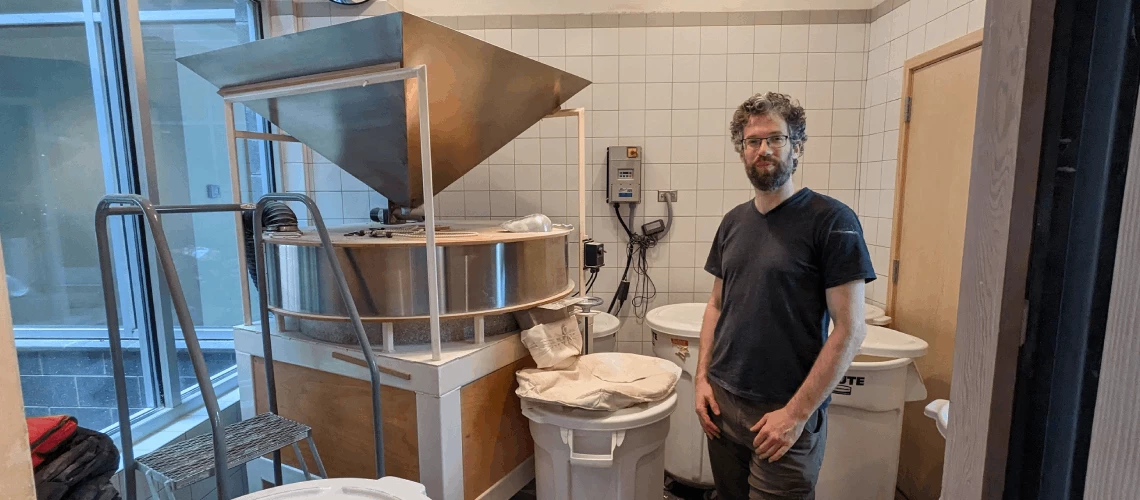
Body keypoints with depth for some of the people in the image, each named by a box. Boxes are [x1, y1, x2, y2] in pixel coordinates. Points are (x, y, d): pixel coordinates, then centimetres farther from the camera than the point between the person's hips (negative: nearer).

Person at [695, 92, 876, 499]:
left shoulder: (832, 220, -11)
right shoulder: (733, 222, 6)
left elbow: (850, 329, -13)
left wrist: (797, 413, -15)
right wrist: (702, 377, 4)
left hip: (787, 413, -5)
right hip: (722, 403, 5)